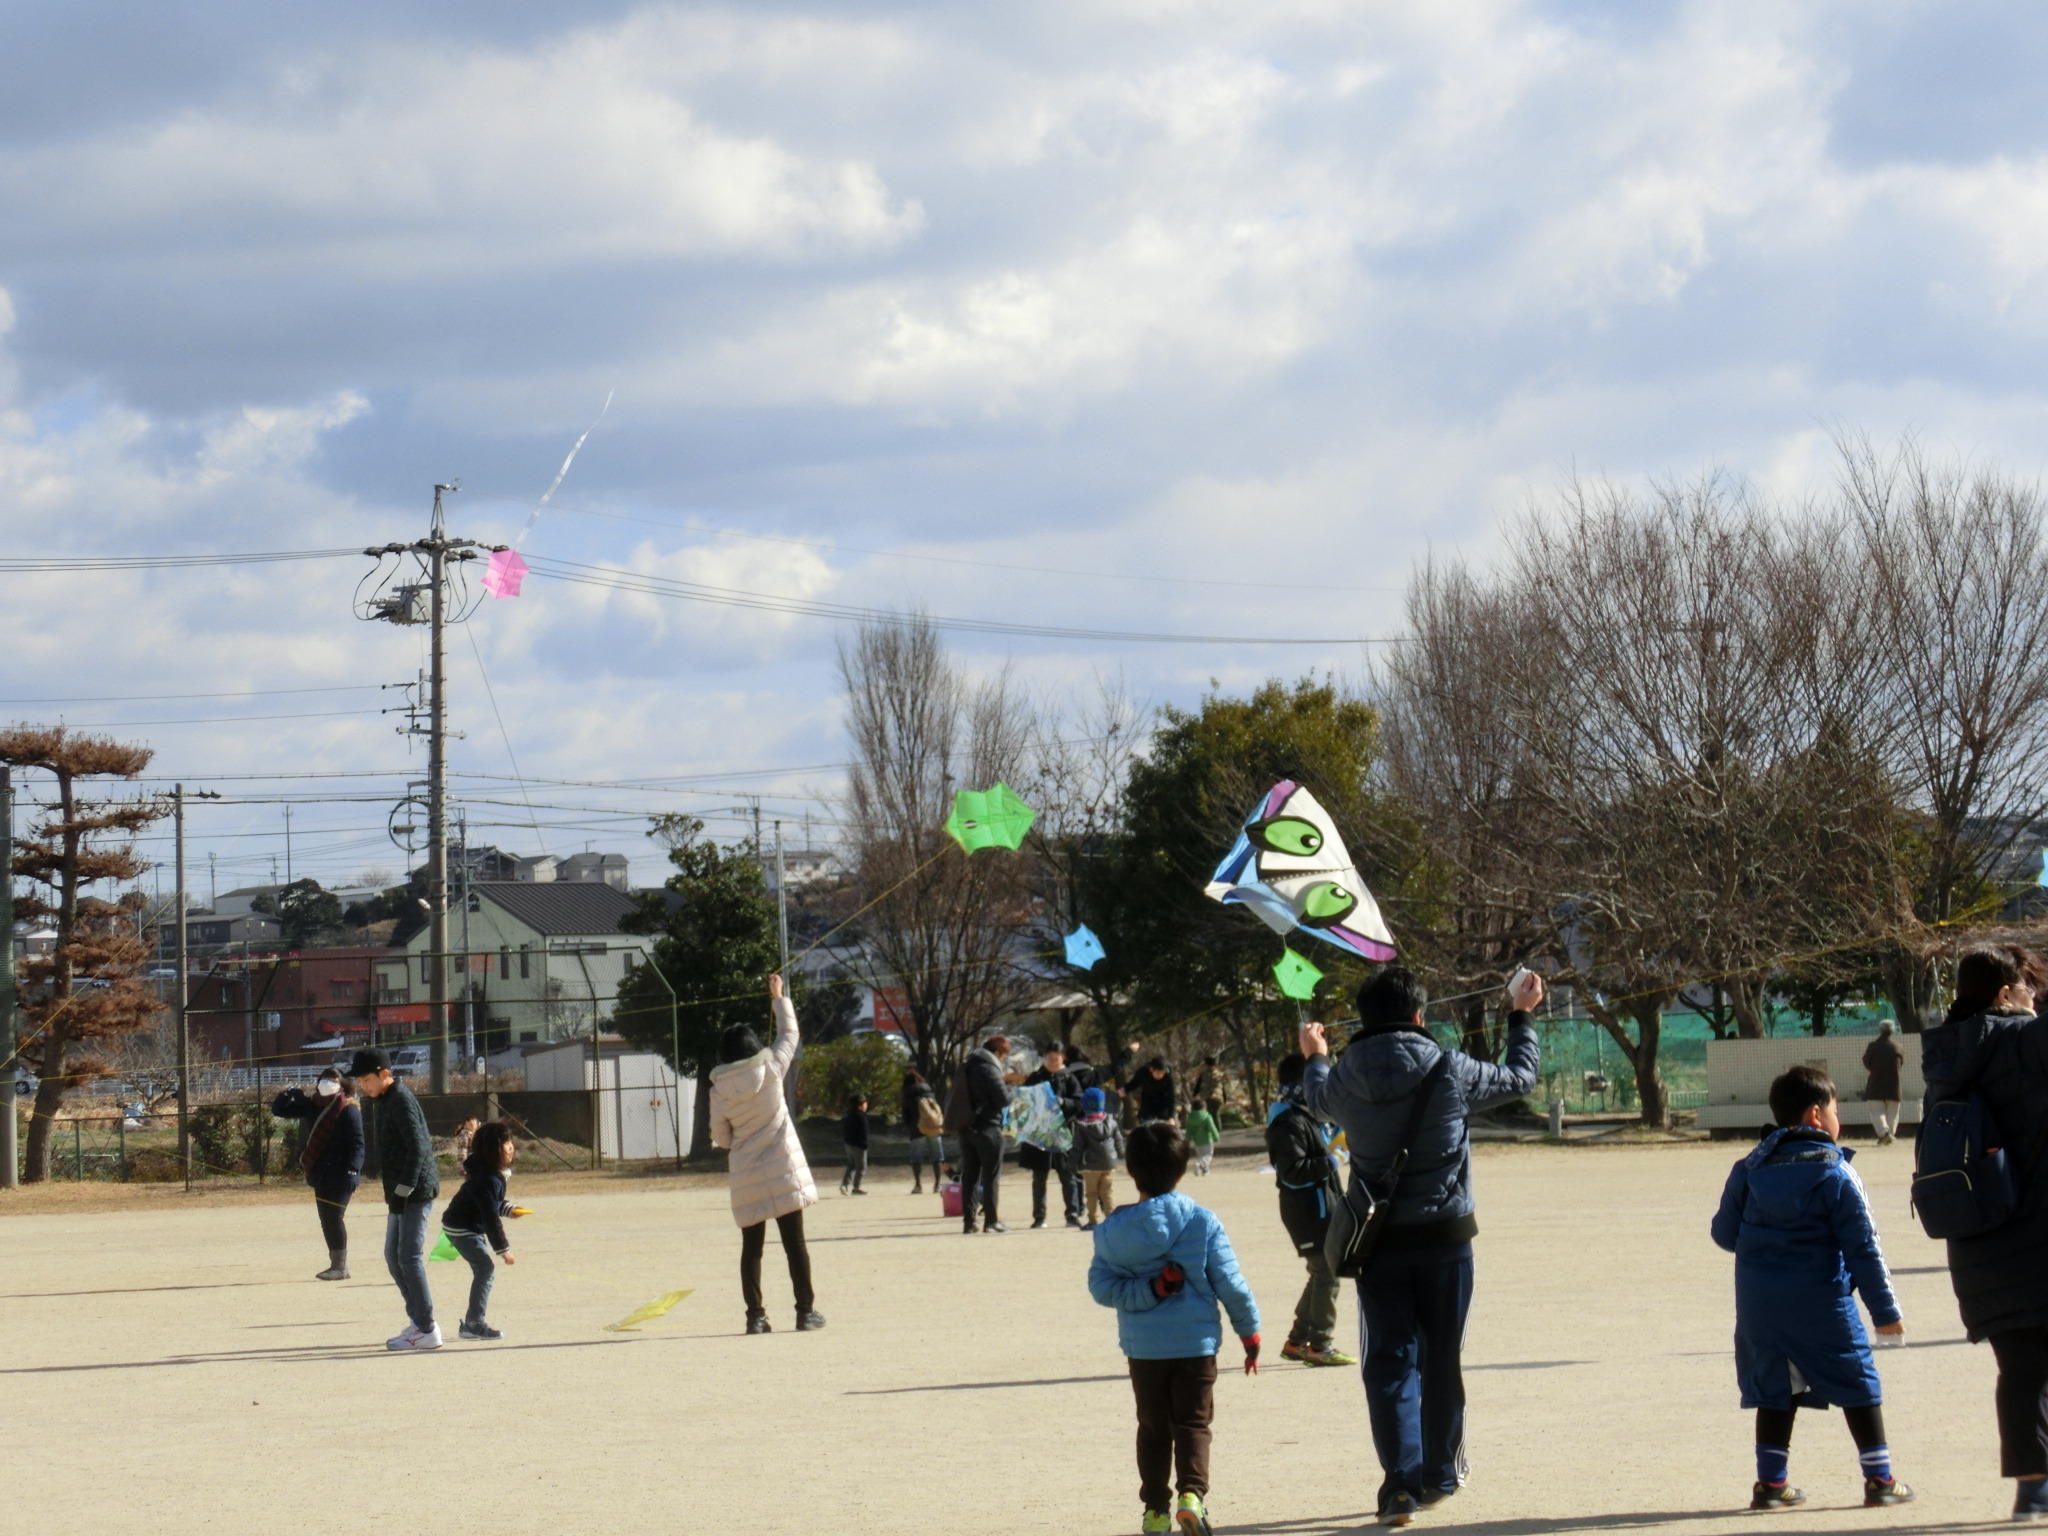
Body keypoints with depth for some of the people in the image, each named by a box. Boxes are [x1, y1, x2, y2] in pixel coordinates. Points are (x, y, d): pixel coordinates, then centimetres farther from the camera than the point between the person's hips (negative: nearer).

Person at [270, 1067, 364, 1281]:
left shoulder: (348, 1110, -8)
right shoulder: (310, 1106, 11)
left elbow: (357, 1143, -14)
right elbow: (278, 1109, 19)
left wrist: (352, 1173, -23)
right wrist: (289, 1094, -3)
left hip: (340, 1175, -7)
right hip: (320, 1174, 7)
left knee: (334, 1217, -9)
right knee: (326, 1219, 9)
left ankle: (340, 1266, -3)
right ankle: (336, 1264, 17)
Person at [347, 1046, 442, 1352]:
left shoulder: (401, 1101, -16)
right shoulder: (386, 1100, 15)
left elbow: (418, 1148, -22)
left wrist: (402, 1191, -22)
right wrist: (395, 1192, 17)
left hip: (416, 1191, -10)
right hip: (401, 1192, 10)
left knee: (410, 1257, -10)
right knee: (393, 1257, 14)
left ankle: (427, 1330, -8)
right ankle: (418, 1319, 22)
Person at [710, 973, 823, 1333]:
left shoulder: (720, 1090, -5)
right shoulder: (770, 1070, -7)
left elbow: (720, 1136, 3)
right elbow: (789, 1033, 8)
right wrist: (778, 997, 20)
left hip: (746, 1178, 1)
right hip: (783, 1173, -1)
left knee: (751, 1247, 7)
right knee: (795, 1243, 3)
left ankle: (755, 1315, 3)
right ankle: (806, 1311, 4)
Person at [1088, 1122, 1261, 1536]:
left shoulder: (1114, 1230, -3)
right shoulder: (1201, 1222, -9)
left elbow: (1101, 1286, -11)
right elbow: (1230, 1284, -6)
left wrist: (1149, 1291, -14)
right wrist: (1250, 1331, 5)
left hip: (1143, 1348, 2)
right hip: (1196, 1343, -2)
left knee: (1153, 1428, 15)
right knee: (1192, 1424, 4)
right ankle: (1192, 1493, -17)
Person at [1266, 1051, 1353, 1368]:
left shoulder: (1303, 1115, 15)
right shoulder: (1289, 1123, -18)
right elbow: (1292, 1170, -26)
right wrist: (1328, 1163, -21)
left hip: (1319, 1207, 11)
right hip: (1307, 1208, -11)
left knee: (1322, 1273, 16)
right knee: (1327, 1274, -7)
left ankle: (1297, 1341, 23)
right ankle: (1320, 1345, -1)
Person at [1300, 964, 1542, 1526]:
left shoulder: (1344, 1080, -4)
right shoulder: (1450, 1072, -10)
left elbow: (1318, 1101, 22)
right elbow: (1520, 1078, 8)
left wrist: (1315, 1057, 43)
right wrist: (1522, 1017, 25)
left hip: (1377, 1243, 1)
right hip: (1444, 1238, -1)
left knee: (1390, 1362, 2)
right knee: (1442, 1361, 14)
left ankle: (1402, 1480, -10)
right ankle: (1440, 1473, 26)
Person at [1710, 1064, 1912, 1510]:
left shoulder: (1749, 1170, 4)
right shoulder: (1836, 1175, -9)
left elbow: (1725, 1233, 10)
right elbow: (1863, 1247, -9)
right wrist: (1884, 1309, -5)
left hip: (1759, 1302, 4)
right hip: (1821, 1301, -4)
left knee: (1776, 1389, 14)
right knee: (1857, 1385, 6)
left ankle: (1771, 1481, 11)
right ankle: (1879, 1479, 6)